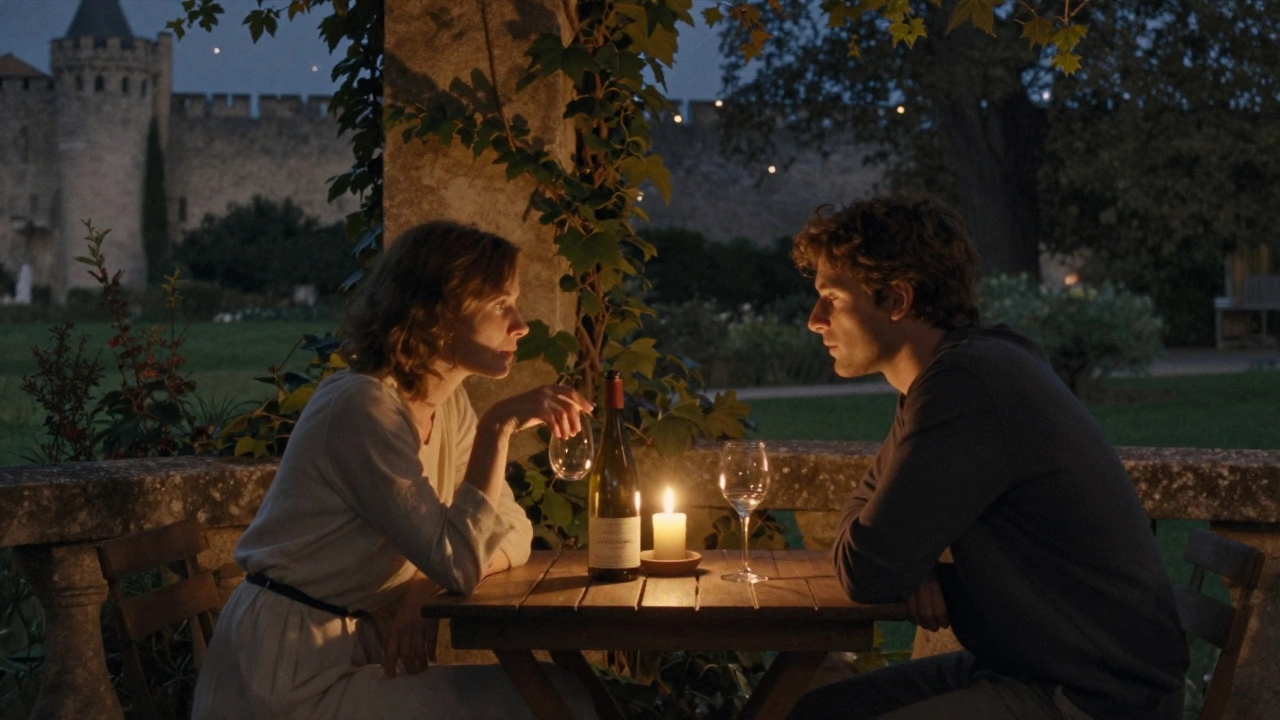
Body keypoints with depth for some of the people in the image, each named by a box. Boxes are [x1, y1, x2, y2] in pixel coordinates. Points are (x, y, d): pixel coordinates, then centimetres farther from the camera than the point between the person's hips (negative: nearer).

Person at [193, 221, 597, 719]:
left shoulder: (449, 406, 7)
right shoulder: (364, 407, -19)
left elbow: (512, 535, 6)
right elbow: (457, 561, -23)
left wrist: (425, 589, -11)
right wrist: (498, 427, -24)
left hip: (360, 649, 8)